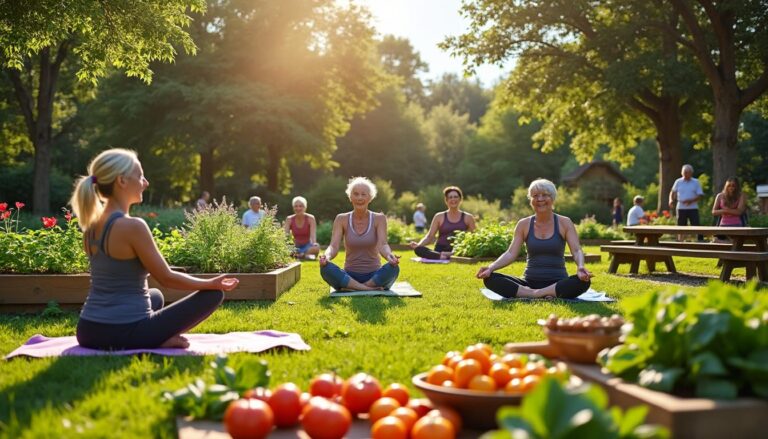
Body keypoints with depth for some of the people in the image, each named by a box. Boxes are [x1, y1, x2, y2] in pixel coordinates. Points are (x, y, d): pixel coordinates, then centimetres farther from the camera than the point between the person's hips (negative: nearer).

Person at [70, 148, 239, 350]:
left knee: (155, 296, 39)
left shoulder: (92, 226, 8)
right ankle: (160, 340, -5)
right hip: (125, 334, -8)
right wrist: (212, 283, 3)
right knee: (213, 294, 4)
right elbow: (167, 278, -8)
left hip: (89, 332, 8)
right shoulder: (132, 226, -17)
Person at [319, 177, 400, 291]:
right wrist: (326, 256, -36)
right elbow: (334, 246, -11)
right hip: (350, 276, 1)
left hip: (374, 276, -1)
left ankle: (350, 287, -21)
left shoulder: (379, 219, -2)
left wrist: (389, 255, -40)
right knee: (325, 268, -30)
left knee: (393, 267, -32)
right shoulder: (342, 219, 0)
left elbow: (382, 245, -16)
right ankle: (372, 289, -27)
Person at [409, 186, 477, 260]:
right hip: (440, 251, 1)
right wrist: (418, 244, -12)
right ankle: (441, 256, -42)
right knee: (418, 249, -29)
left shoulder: (467, 218, 13)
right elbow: (429, 236, 9)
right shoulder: (439, 217, 13)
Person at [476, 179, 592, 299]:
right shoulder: (524, 225, 7)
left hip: (557, 283, -2)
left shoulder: (564, 223, 3)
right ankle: (543, 296, -30)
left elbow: (577, 251, -9)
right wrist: (491, 267, -22)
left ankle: (534, 294, -29)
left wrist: (580, 267, -33)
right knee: (490, 278, -24)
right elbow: (511, 253, -2)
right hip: (530, 282, 2)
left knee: (583, 281, -34)